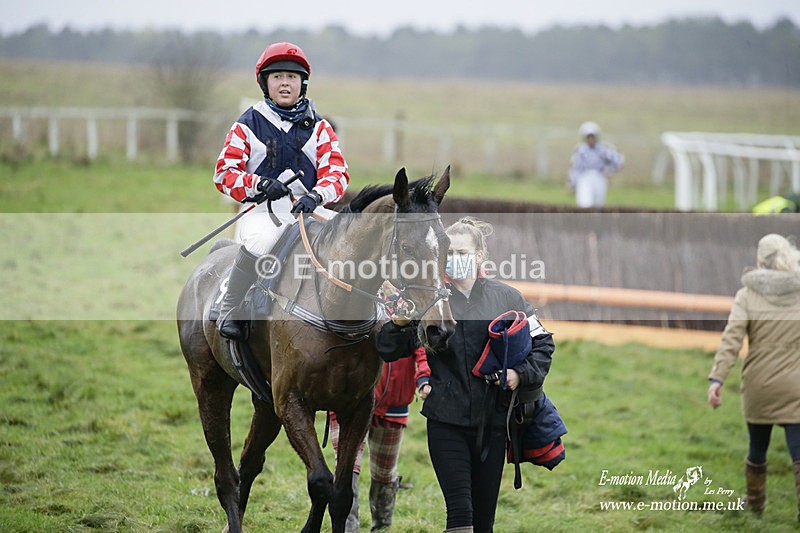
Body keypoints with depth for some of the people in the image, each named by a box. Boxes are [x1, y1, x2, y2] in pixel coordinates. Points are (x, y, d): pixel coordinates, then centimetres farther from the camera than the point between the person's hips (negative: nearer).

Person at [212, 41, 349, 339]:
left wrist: (316, 195, -20)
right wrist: (259, 184, -19)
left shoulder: (319, 128, 15)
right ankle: (230, 309, -17)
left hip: (309, 209, 3)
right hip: (263, 211, -3)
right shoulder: (248, 125, 9)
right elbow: (224, 173, 2)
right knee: (260, 241, -37)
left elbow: (336, 171, 3)